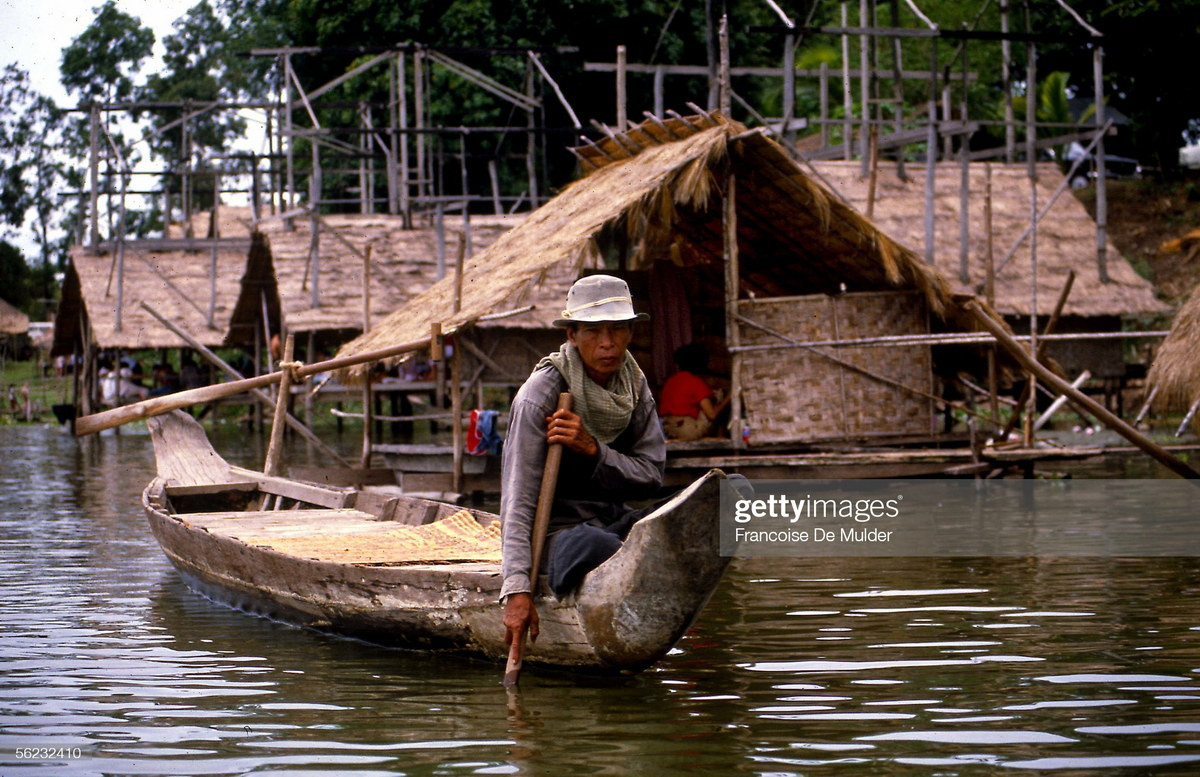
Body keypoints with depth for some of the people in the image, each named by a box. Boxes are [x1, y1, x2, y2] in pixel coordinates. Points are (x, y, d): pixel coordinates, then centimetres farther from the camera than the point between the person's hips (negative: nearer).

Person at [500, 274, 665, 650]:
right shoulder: (541, 394, -14)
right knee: (601, 548, -44)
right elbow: (518, 498, -18)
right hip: (556, 531, -6)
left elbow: (651, 476, 0)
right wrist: (517, 590, -28)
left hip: (614, 519, 6)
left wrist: (593, 449, -20)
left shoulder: (635, 386, 5)